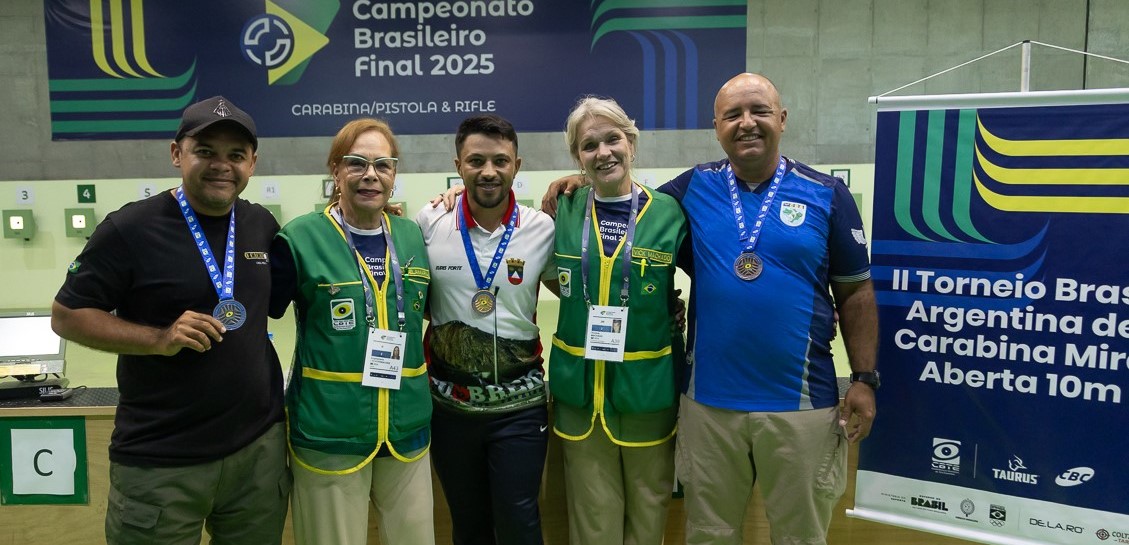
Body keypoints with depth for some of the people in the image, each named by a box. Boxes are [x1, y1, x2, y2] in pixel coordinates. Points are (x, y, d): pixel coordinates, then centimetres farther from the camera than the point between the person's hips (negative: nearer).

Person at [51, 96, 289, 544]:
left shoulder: (262, 224, 4)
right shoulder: (130, 228, -10)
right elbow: (66, 316, -5)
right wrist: (158, 339, -19)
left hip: (261, 446, 4)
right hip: (160, 463, -4)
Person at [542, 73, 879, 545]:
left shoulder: (827, 195, 0)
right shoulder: (692, 189, 3)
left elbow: (855, 293, 4)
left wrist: (864, 380, -1)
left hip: (802, 404, -1)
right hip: (708, 402, 1)